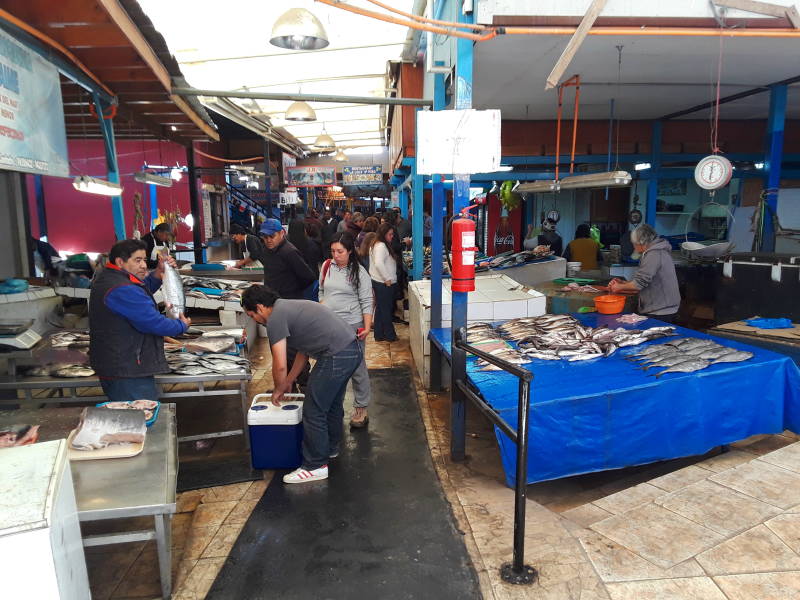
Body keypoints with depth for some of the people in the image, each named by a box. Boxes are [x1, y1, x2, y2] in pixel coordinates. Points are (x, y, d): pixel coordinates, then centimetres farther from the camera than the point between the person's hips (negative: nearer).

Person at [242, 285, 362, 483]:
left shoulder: (275, 318, -8)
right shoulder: (289, 307, 22)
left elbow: (280, 365, -10)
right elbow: (303, 351, 28)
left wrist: (278, 390, 9)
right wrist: (288, 382, 31)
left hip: (336, 357, -10)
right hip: (352, 349, 10)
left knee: (313, 411, 2)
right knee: (333, 404, 26)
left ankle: (316, 466, 14)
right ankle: (330, 447, 45)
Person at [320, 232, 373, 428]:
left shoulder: (359, 273, -8)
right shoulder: (327, 267, 4)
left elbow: (366, 302, -8)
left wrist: (367, 327, -16)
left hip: (351, 326, -4)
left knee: (357, 368, 3)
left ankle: (361, 409, 15)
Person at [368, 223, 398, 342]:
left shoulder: (375, 244, 14)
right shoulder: (381, 246, -17)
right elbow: (379, 264, -29)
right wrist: (388, 279, -21)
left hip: (377, 282, 10)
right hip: (384, 283, -10)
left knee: (380, 309, 15)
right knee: (386, 310, 1)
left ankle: (379, 335, 22)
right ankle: (389, 335, 12)